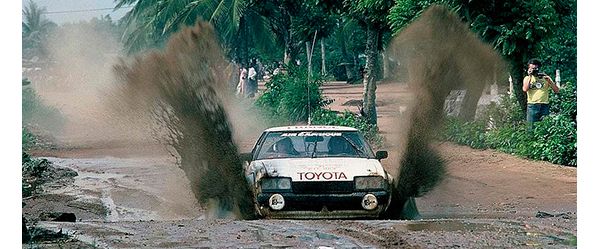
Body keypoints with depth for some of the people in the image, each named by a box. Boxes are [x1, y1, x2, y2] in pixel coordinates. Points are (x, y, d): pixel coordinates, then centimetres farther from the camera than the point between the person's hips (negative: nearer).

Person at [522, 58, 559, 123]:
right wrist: (530, 77, -4)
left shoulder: (545, 77, 12)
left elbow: (556, 90, 6)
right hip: (532, 105, 0)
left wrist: (549, 80, -7)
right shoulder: (527, 78, 12)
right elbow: (525, 89, -8)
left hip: (544, 105, 0)